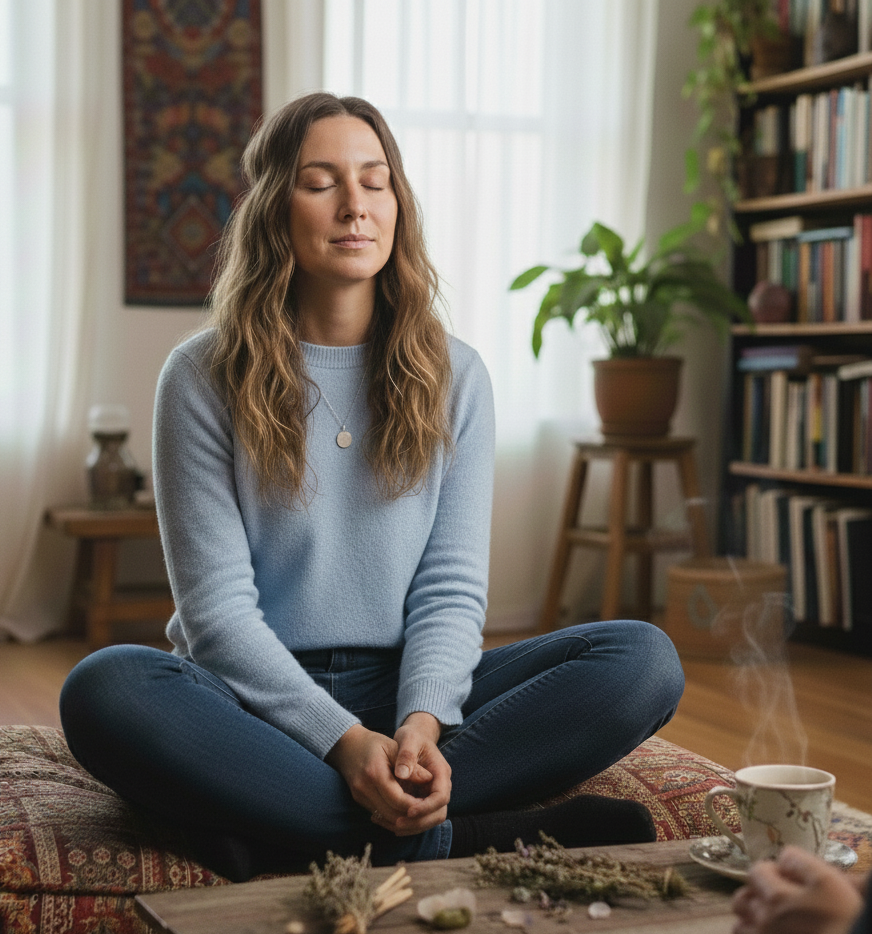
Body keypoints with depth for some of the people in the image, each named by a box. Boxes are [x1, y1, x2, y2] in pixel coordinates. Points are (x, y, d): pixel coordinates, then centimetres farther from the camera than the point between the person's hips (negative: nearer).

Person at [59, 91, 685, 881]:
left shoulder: (454, 377, 6)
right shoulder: (204, 378, -2)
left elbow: (451, 586, 0)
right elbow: (217, 607, -8)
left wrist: (420, 723, -21)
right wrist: (345, 743, -22)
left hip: (408, 691, 3)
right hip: (262, 706, -2)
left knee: (644, 659, -20)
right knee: (104, 690, -34)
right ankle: (479, 835, -33)